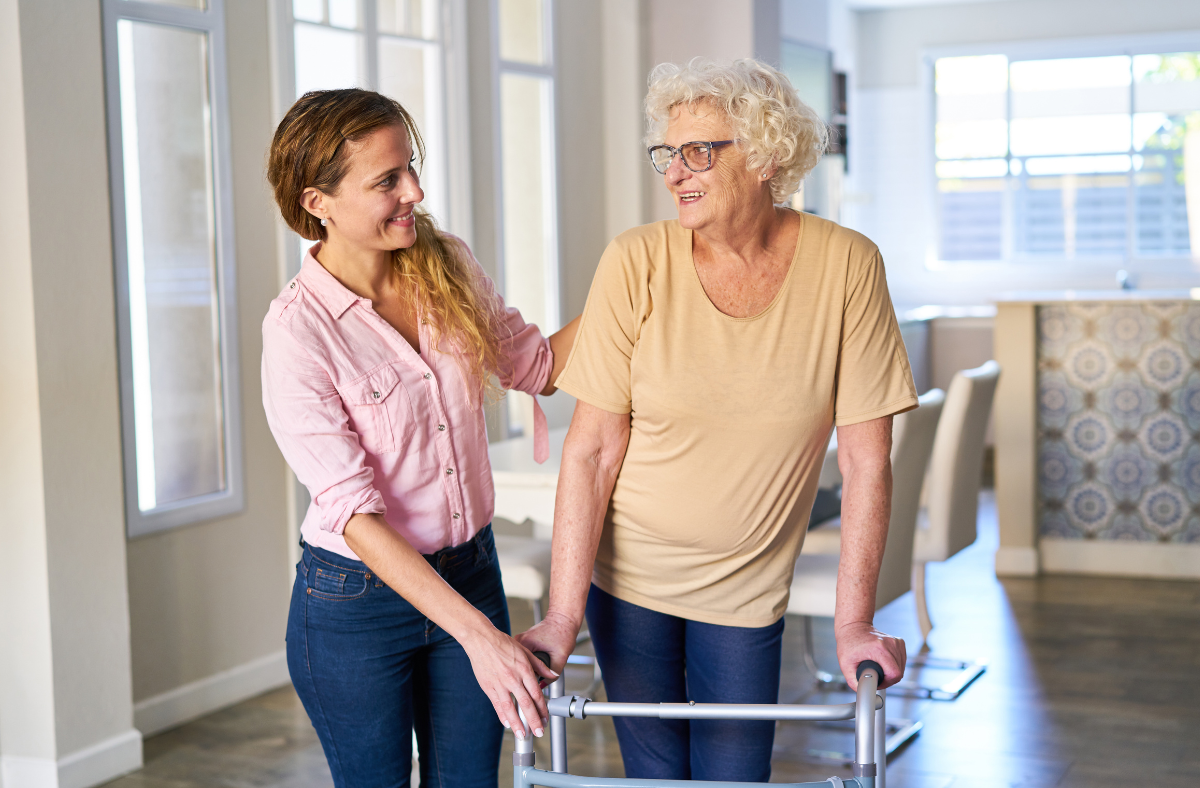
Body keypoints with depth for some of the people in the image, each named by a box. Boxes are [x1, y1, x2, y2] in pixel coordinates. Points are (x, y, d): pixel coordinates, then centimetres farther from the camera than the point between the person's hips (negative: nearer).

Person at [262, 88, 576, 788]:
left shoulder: (450, 267, -3)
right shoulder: (297, 330, -20)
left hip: (470, 575, 5)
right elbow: (355, 513, -22)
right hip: (357, 599, -4)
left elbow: (537, 365, 12)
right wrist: (480, 636, -27)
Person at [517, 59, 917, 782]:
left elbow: (866, 460, -10)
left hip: (748, 590, 0)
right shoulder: (637, 263, -15)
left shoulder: (846, 265, -13)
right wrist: (562, 616, -17)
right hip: (630, 578, 0)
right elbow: (592, 450, -13)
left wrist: (855, 623, -13)